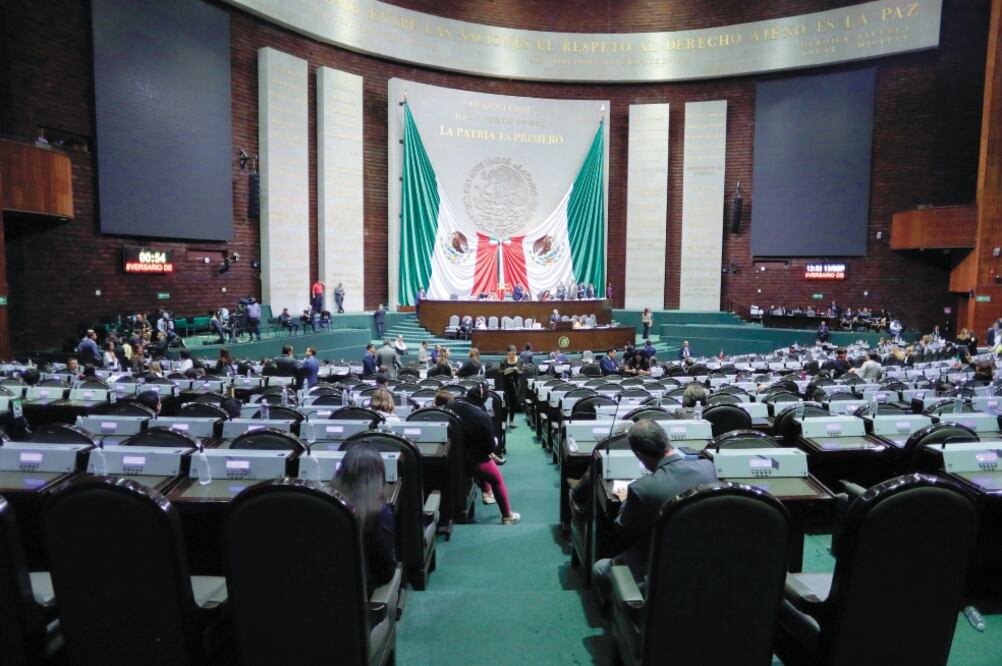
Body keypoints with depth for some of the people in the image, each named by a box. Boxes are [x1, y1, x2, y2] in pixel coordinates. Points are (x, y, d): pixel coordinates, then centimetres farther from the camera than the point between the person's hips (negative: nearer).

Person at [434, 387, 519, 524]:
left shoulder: (449, 407, -12)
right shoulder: (482, 417, -24)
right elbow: (490, 446, -12)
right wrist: (494, 442, 9)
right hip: (474, 460, -5)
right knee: (497, 479, 19)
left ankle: (486, 493, 43)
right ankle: (507, 516, 29)